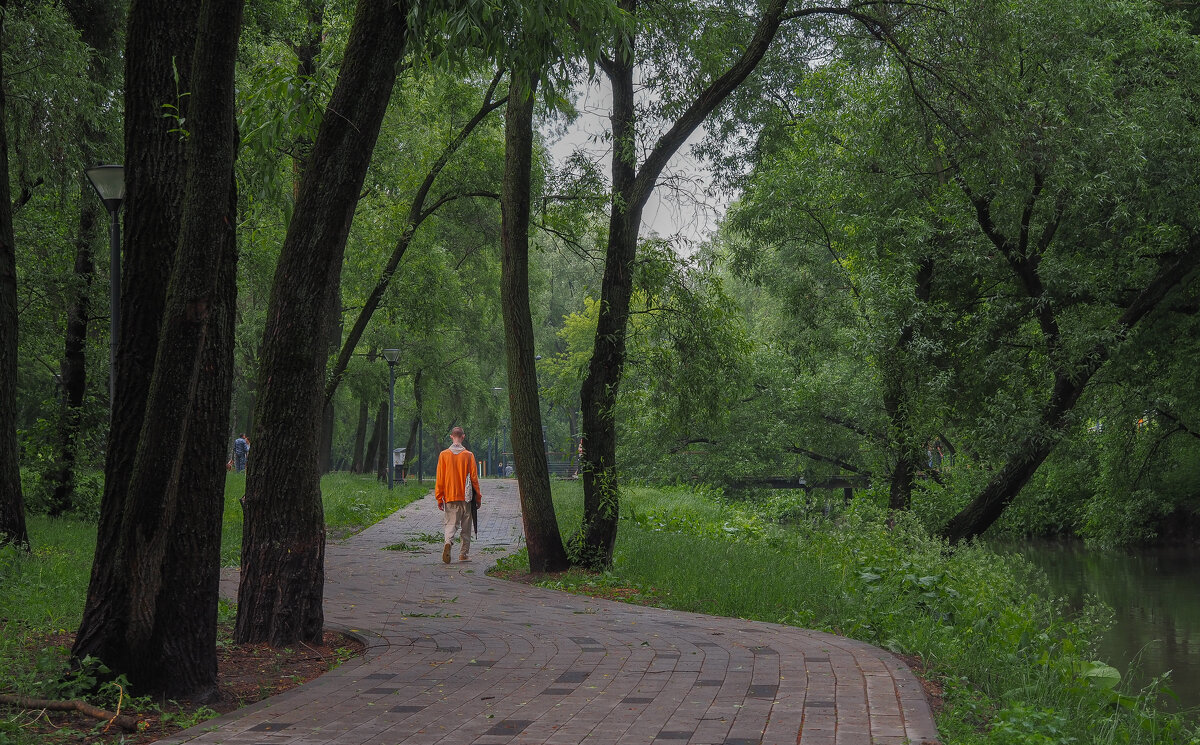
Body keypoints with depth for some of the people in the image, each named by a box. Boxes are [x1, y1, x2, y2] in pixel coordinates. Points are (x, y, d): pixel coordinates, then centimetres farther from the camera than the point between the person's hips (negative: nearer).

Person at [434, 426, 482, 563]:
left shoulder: (444, 455, -1)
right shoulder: (468, 455, -4)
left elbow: (440, 479, 0)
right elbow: (474, 478, -1)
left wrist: (439, 498, 6)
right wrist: (478, 497, 8)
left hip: (450, 496, 0)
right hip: (466, 497, 0)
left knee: (451, 523, 2)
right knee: (466, 527, 10)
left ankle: (448, 542, -26)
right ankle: (463, 554, 11)